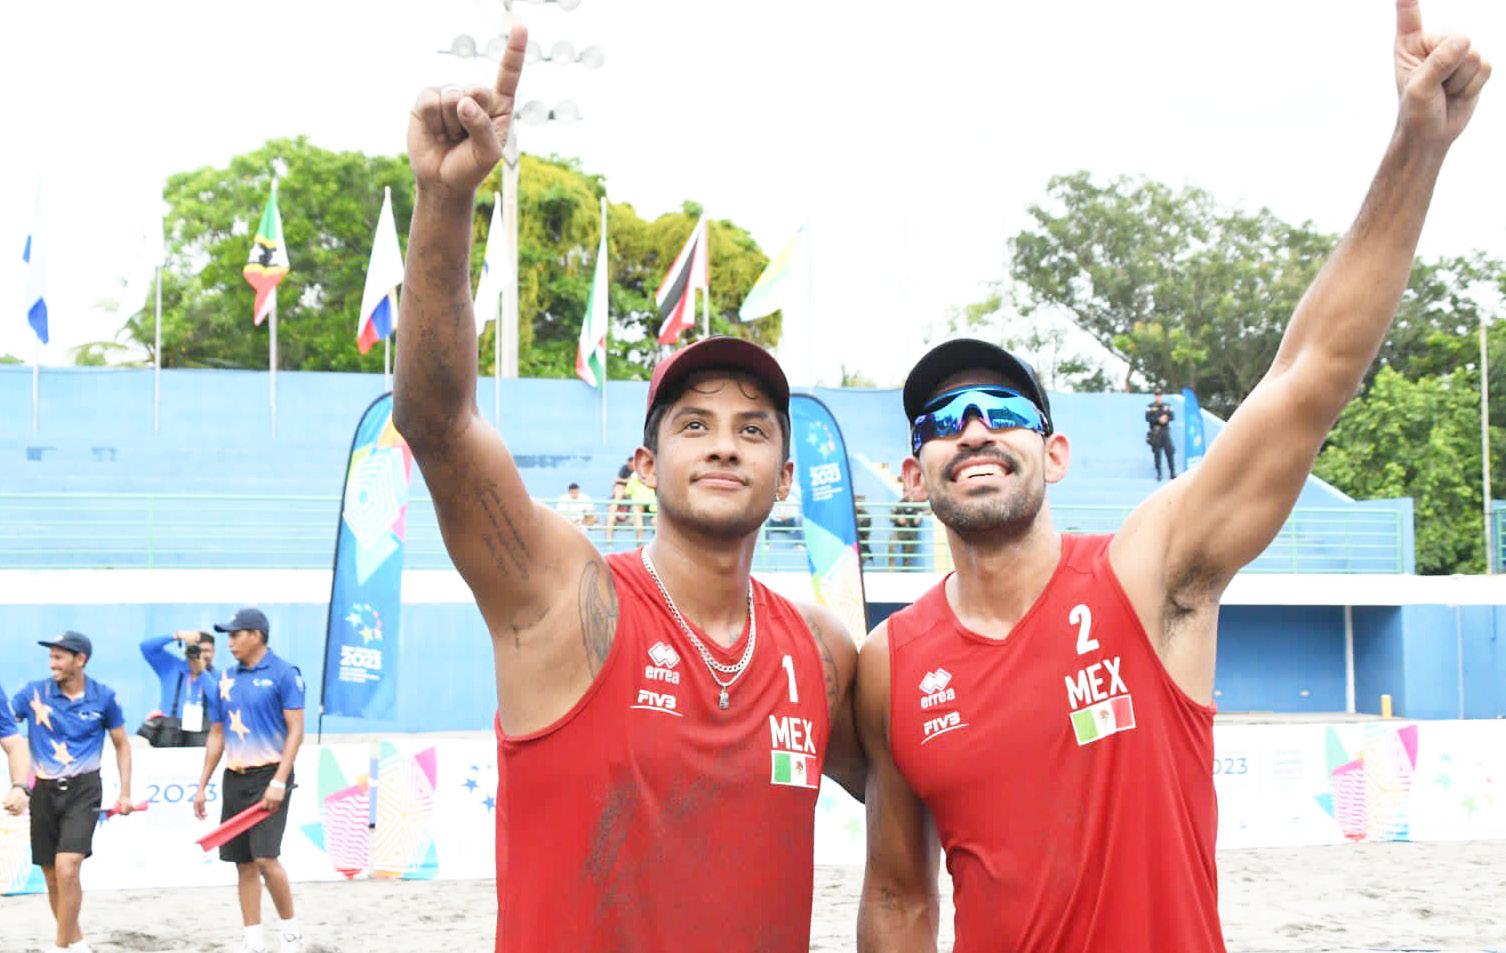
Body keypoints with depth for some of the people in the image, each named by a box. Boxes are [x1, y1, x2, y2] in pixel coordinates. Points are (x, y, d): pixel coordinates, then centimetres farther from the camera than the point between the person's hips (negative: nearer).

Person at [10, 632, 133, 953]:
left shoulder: (103, 697, -2)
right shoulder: (34, 693, -2)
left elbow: (121, 744, 9)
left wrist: (125, 792, 4)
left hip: (83, 790, -3)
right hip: (44, 791, 3)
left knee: (67, 869, -19)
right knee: (52, 879, 10)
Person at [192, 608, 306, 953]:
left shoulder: (283, 674, -6)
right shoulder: (226, 679, 12)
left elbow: (296, 730, -11)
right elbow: (216, 735, 18)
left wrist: (279, 781, -19)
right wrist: (202, 786, 14)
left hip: (269, 776, -6)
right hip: (234, 779, 6)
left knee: (265, 858, -14)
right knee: (243, 864, 6)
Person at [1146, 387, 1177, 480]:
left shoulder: (1167, 406, 10)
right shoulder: (1150, 407, 2)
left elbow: (1172, 417, 5)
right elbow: (1147, 418, -7)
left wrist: (1166, 418, -15)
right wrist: (1158, 420, -18)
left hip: (1165, 432, 2)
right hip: (1155, 433, -2)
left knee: (1170, 452, -2)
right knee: (1157, 453, -1)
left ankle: (1173, 472, 3)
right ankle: (1158, 473, 6)